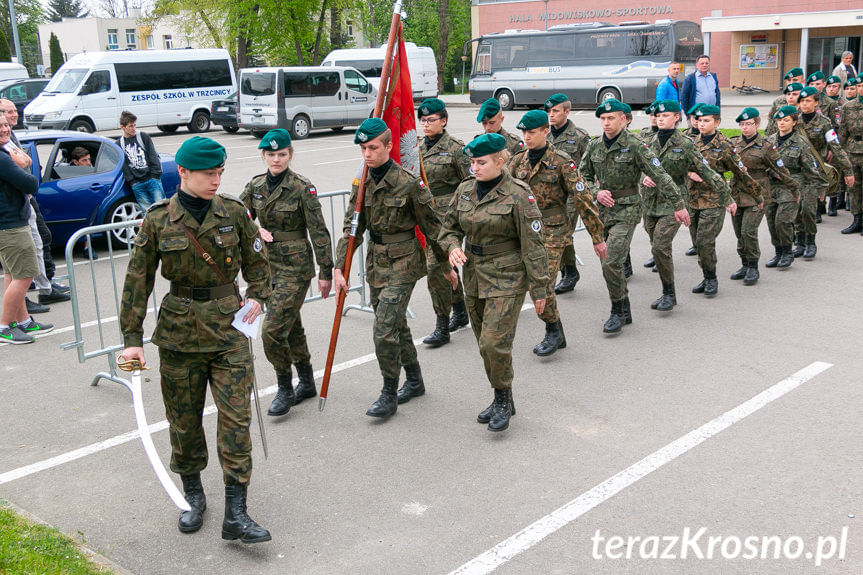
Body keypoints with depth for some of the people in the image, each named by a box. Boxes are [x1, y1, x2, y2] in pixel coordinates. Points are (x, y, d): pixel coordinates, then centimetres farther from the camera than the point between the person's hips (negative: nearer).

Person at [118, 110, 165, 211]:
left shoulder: (144, 136, 6)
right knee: (147, 211, 1)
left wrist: (155, 175, -4)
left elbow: (153, 156, 4)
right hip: (137, 184, 1)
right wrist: (131, 181, -4)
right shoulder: (119, 144, 8)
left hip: (152, 179, -1)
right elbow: (122, 165, 5)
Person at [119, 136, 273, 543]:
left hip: (228, 323, 0)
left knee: (235, 414, -6)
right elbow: (138, 280, 1)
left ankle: (235, 514, -1)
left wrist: (257, 296, -3)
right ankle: (193, 495, 31)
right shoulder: (158, 219, -3)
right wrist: (132, 338, 0)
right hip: (179, 327, 0)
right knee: (184, 417, 10)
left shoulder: (233, 212, -1)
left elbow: (257, 261, 13)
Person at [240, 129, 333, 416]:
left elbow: (319, 232, -11)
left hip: (295, 266, -6)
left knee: (273, 330, -11)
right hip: (268, 263, 6)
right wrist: (256, 230, -7)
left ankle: (285, 389, 7)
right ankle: (306, 382, 31)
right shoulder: (256, 185, 4)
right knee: (291, 326, 16)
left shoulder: (303, 188, -12)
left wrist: (326, 272, -11)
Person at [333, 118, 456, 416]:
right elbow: (351, 229, 3)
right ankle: (415, 381, 35)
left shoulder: (409, 183, -16)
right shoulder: (362, 183, 3)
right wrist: (339, 268, -4)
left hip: (402, 263, -7)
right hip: (376, 263, 7)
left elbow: (432, 227, -7)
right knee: (396, 325, 17)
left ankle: (389, 395, 6)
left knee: (385, 330, -11)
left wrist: (446, 265, 0)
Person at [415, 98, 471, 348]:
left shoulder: (455, 148, -9)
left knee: (436, 266, -13)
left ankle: (442, 326, -6)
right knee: (444, 263, 16)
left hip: (447, 213, -7)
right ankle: (460, 311, 33)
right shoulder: (418, 147, 11)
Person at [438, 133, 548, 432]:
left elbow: (532, 244, -11)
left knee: (495, 342, -13)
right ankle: (503, 401, 28)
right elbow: (450, 225, 17)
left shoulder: (518, 194, -13)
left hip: (506, 279, -6)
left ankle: (503, 399, 9)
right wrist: (453, 246, -6)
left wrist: (539, 288, -11)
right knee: (485, 344, 13)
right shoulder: (465, 190, 5)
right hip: (474, 277, 7)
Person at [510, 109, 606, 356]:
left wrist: (597, 236, -7)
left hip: (552, 230, -6)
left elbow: (582, 199, -8)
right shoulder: (518, 161, 7)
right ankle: (556, 334, 24)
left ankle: (553, 331, 8)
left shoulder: (561, 161, -9)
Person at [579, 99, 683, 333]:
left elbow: (660, 176, -10)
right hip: (603, 209, 6)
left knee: (611, 263, -16)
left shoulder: (634, 146, -11)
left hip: (626, 210, -6)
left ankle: (618, 312, 0)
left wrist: (678, 205, -11)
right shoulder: (595, 146, 5)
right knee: (608, 263, 10)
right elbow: (583, 174, 17)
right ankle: (625, 310, 25)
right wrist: (596, 191, -3)